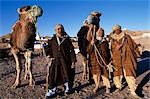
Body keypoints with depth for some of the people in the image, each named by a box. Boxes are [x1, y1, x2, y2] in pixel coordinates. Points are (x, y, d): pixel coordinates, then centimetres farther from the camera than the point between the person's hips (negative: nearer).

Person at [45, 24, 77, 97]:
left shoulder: (67, 40, 5)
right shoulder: (52, 40, 9)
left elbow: (71, 51, 3)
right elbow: (48, 48, 18)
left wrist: (73, 61, -3)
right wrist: (48, 54, -1)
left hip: (65, 61, 0)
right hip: (55, 61, 1)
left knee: (66, 74, 8)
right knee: (53, 75, -3)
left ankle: (67, 88, 30)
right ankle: (52, 90, 9)